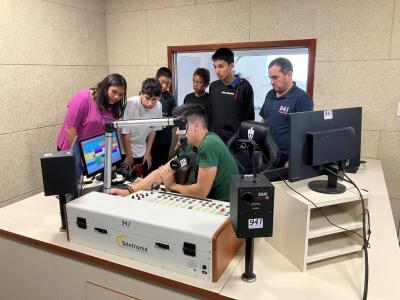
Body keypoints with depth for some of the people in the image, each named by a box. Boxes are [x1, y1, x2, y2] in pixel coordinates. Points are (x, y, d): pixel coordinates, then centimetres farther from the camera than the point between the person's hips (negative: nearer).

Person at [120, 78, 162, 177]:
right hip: (124, 151, -4)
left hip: (142, 152, 4)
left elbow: (153, 130, 2)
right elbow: (124, 133, -17)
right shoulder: (130, 104, -27)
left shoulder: (158, 106, -13)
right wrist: (129, 156, -9)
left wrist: (148, 152, 6)